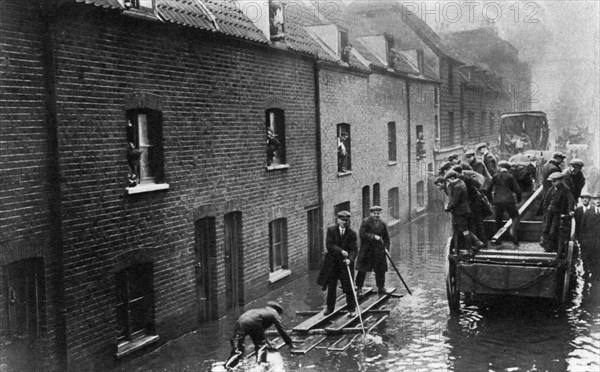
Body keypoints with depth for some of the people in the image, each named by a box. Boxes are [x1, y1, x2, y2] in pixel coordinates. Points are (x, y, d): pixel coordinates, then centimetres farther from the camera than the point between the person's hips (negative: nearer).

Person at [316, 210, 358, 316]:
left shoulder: (352, 233, -2)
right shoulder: (331, 230, -2)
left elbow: (354, 249, -7)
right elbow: (329, 245, -11)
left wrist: (350, 259, -25)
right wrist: (341, 251, -23)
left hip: (345, 263, -1)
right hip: (332, 262, 1)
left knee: (348, 287, 0)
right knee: (331, 287, 11)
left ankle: (351, 309, 12)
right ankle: (330, 307, 25)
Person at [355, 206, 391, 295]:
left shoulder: (383, 224, 8)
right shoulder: (365, 222, -5)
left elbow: (386, 237, 13)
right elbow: (361, 233, -16)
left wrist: (386, 247, -1)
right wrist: (373, 236, -22)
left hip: (379, 250, 3)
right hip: (366, 249, -3)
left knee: (380, 269, 4)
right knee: (362, 269, 1)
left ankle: (381, 287, 16)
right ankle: (359, 286, 14)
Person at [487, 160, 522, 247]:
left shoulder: (495, 176, 4)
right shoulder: (510, 176, -1)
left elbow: (489, 189, 6)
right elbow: (517, 190, -4)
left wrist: (490, 199, 22)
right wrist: (518, 199, 13)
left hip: (497, 201, 2)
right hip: (509, 200, -2)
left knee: (498, 220, 13)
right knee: (515, 217, 8)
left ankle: (498, 240, 12)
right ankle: (513, 232, -19)